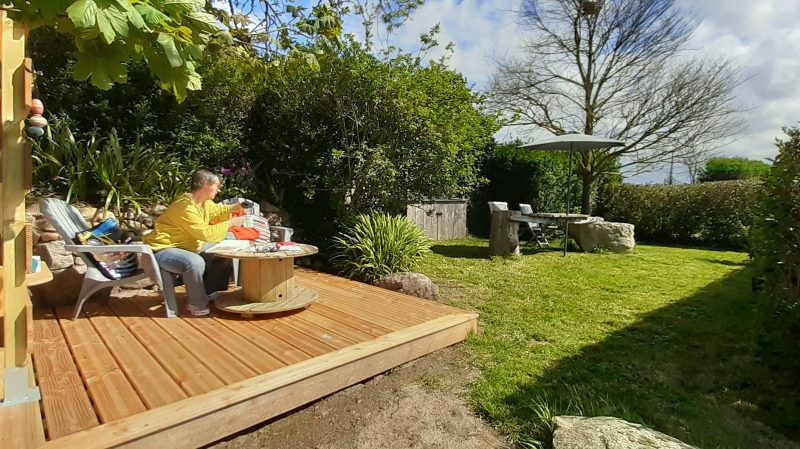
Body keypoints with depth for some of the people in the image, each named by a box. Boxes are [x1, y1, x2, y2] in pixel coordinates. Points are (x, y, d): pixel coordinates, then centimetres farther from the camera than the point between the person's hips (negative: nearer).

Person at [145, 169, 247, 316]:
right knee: (195, 263, -38)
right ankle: (197, 304, -14)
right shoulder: (186, 207, -28)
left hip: (188, 245, 10)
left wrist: (235, 207, 6)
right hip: (163, 249, -10)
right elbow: (206, 233, -30)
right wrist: (231, 223, -21)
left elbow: (216, 211, 23)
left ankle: (209, 292, 16)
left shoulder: (205, 202, 2)